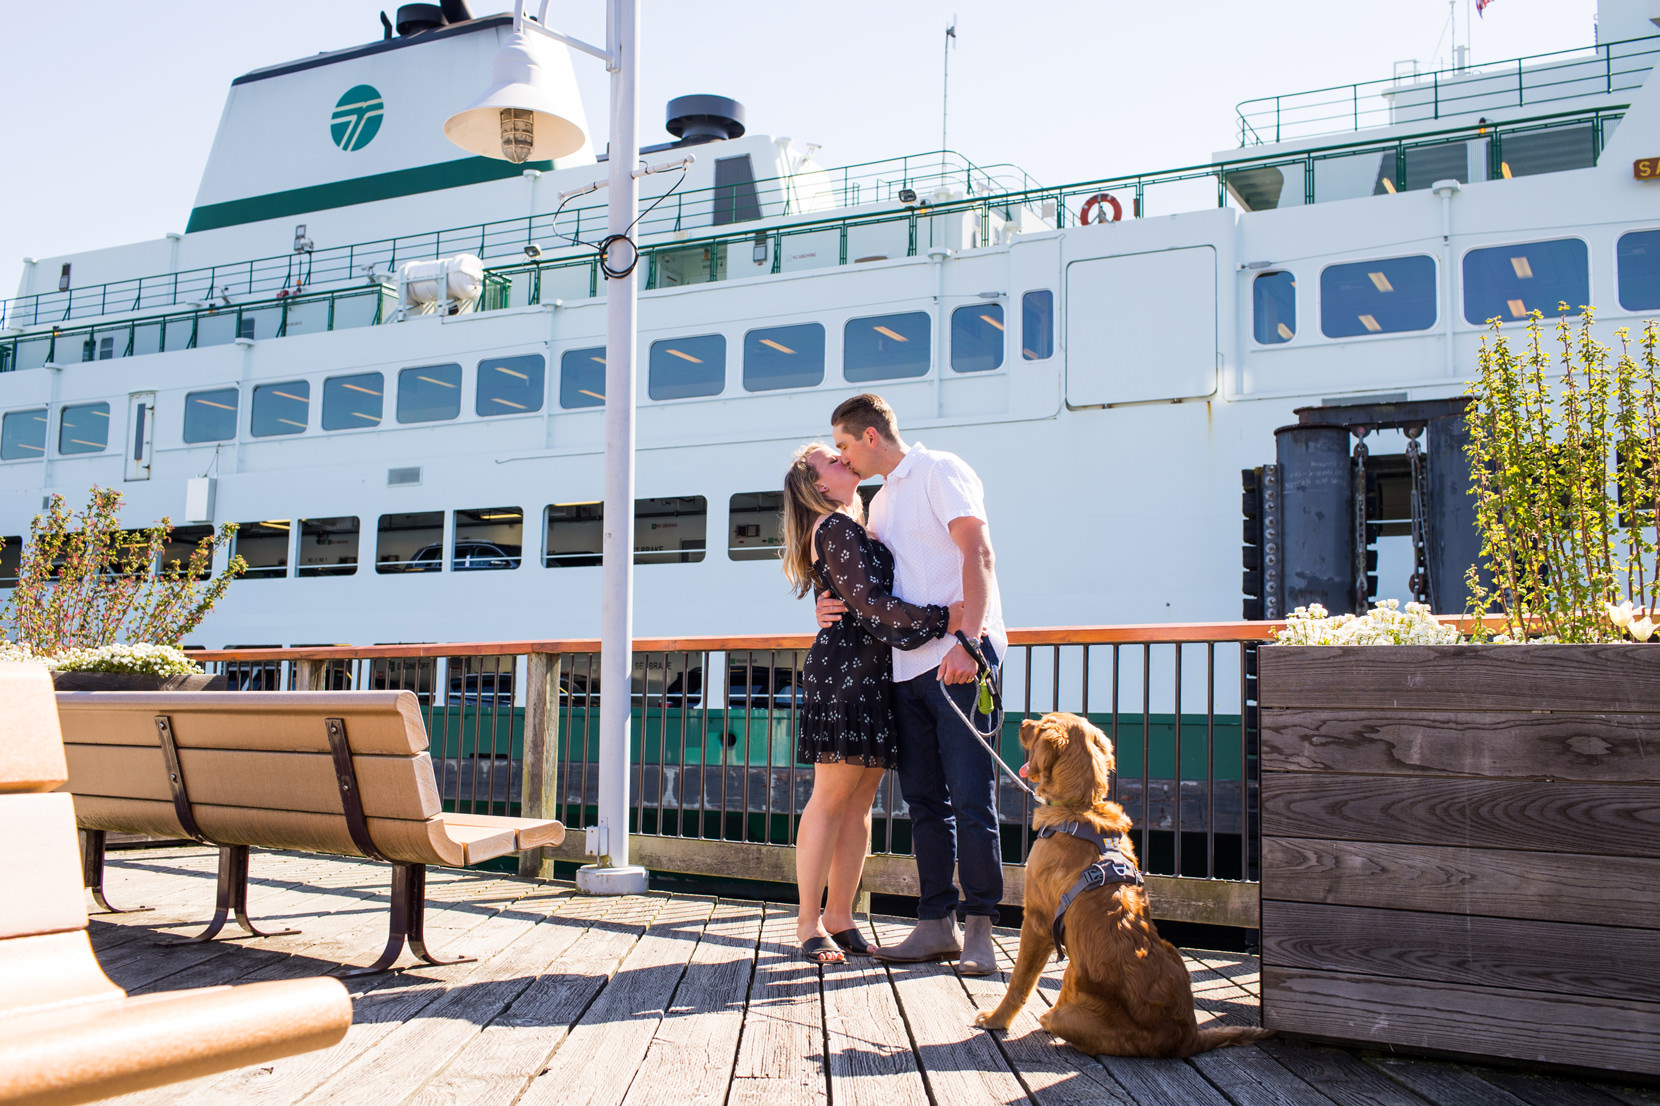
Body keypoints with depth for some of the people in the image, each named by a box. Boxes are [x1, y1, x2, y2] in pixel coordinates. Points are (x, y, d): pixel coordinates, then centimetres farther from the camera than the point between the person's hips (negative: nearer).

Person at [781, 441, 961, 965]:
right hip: (844, 668, -9)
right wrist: (940, 619, -19)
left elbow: (881, 596, 20)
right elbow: (867, 603, -16)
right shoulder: (834, 528, -7)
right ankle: (809, 923, 0)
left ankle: (839, 917, 13)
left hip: (875, 675, 9)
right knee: (831, 797, -6)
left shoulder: (854, 529, 23)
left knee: (859, 803, 8)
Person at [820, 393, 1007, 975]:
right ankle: (937, 925, 15)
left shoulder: (939, 470, -1)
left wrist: (968, 641, -24)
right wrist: (833, 605, 4)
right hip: (908, 664, 8)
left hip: (960, 658, -8)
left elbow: (979, 554, -13)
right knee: (925, 799, 8)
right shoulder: (880, 502, 23)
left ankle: (979, 929, -1)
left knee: (970, 795, -7)